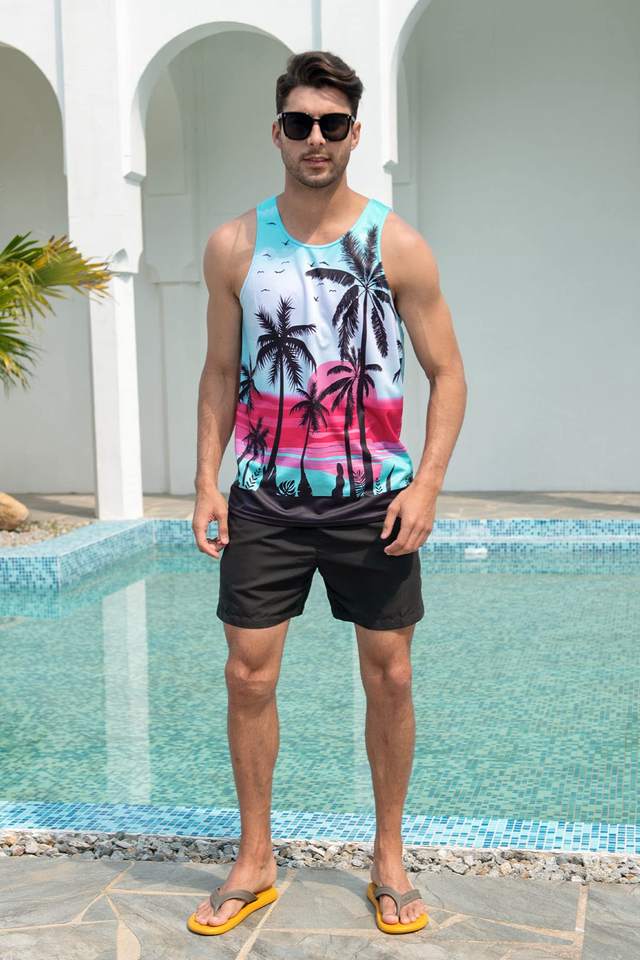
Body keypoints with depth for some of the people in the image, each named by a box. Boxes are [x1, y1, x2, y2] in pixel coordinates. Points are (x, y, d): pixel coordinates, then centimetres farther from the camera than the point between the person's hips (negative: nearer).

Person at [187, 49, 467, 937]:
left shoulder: (397, 246, -2)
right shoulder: (235, 246, 3)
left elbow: (447, 374, 0)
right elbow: (220, 373, 9)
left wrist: (426, 484, -11)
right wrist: (207, 481, 0)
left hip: (373, 499, -1)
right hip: (264, 499, 1)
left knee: (390, 676, 5)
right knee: (249, 674, 2)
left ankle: (389, 858, 24)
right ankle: (255, 862, 20)